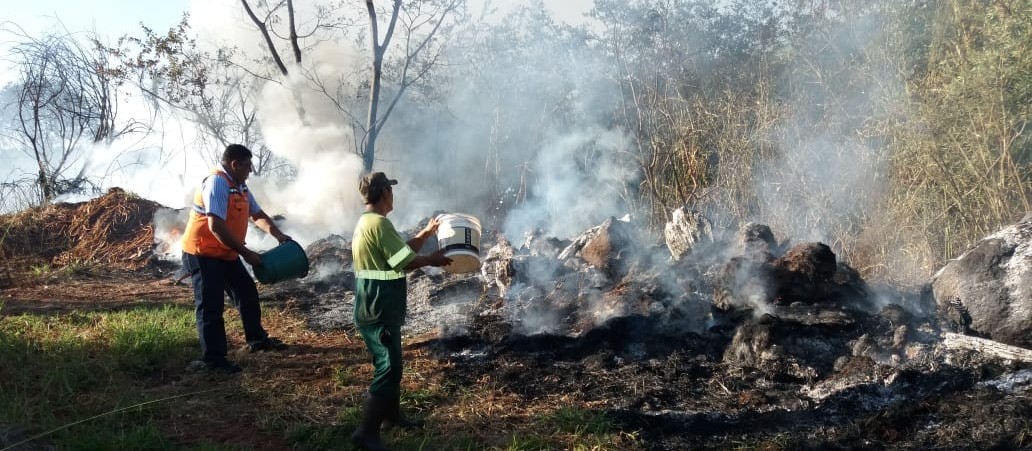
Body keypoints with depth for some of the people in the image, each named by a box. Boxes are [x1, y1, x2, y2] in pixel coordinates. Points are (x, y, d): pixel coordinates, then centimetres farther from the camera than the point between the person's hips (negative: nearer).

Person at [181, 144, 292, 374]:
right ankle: (212, 358, 0)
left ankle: (257, 339, 33)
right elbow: (216, 226, -30)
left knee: (247, 292, 17)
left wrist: (278, 235, 5)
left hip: (226, 254, 10)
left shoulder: (239, 186, 9)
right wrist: (246, 253, -26)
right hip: (203, 254, -10)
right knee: (211, 306, -7)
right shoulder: (217, 182, -21)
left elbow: (257, 215, 21)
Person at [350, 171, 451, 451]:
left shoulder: (368, 222, 14)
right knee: (388, 368, -8)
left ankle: (392, 415, 36)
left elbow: (402, 249, 19)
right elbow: (405, 261, -19)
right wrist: (432, 260, -3)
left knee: (391, 363, 22)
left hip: (377, 308, 11)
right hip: (379, 311, -11)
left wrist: (427, 233, 20)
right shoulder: (379, 223, -20)